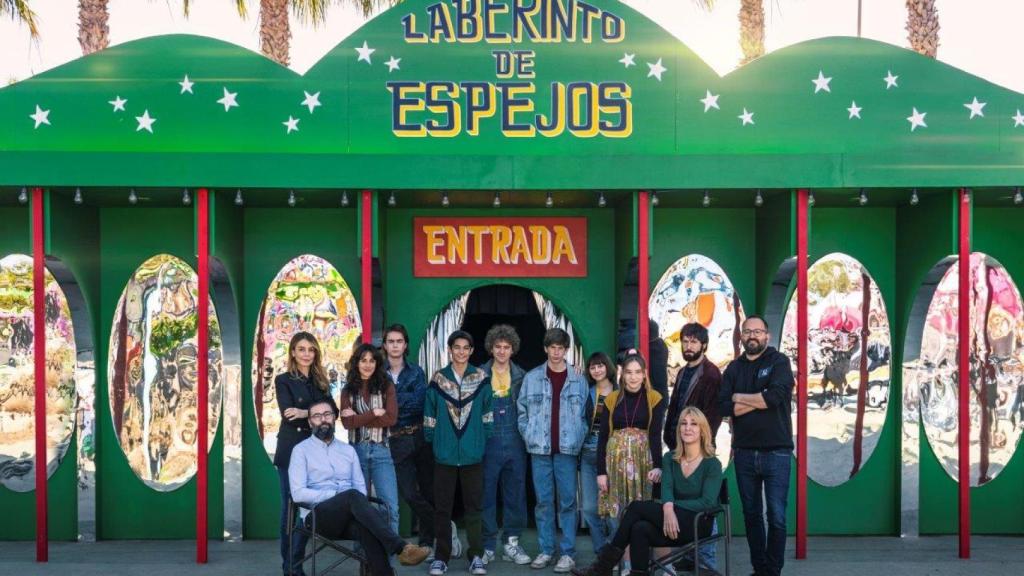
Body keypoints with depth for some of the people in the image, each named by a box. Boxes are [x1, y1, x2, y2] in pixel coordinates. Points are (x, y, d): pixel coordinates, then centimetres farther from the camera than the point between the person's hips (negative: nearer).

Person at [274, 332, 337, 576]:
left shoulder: (320, 381, 13)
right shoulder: (284, 380, 1)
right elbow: (288, 414, -12)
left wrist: (306, 413, -18)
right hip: (291, 450, -4)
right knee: (290, 507, 0)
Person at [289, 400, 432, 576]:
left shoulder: (348, 450, 20)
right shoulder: (301, 450, 7)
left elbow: (361, 487, 14)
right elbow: (298, 493, -6)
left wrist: (359, 505, -11)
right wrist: (337, 494, -13)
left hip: (348, 517, 3)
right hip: (319, 515, -3)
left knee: (366, 526, -35)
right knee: (353, 496, -35)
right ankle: (401, 548, -44)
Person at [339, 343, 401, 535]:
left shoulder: (386, 386, 6)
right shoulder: (348, 390, 8)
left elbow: (391, 418, -7)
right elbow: (347, 423, -3)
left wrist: (358, 418, -7)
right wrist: (374, 413, -9)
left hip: (381, 451, -1)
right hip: (356, 450, 1)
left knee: (391, 506, -7)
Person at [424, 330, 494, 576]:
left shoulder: (481, 379, 1)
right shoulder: (438, 379, 0)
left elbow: (487, 414, 5)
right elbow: (430, 415, 5)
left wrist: (484, 439, 2)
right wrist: (431, 439, 4)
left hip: (473, 453, 0)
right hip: (444, 453, 0)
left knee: (473, 506, 7)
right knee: (442, 507, 6)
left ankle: (476, 556, 14)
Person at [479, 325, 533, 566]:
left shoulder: (521, 376, 7)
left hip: (515, 444, 2)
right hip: (488, 444, -2)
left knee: (515, 495, 7)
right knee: (487, 495, 2)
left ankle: (511, 543, 17)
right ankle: (487, 546, 11)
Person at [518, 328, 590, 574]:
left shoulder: (578, 380, 4)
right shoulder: (531, 378, 4)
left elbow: (585, 415, 7)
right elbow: (522, 411, 8)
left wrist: (578, 439, -2)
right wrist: (529, 436, -1)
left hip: (567, 449, -1)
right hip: (540, 449, 1)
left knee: (567, 501, 0)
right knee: (543, 501, 6)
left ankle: (568, 552, 6)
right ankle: (546, 550, 14)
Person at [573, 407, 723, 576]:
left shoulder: (712, 464, -2)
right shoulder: (670, 458, 11)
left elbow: (708, 502, -13)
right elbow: (666, 488, -6)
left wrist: (671, 506, -18)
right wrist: (668, 508, -28)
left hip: (698, 524, -4)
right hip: (673, 523, 4)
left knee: (637, 507, -20)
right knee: (640, 528, -28)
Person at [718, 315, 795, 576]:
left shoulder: (779, 361, 0)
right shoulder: (734, 368, 11)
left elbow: (775, 396, -17)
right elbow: (723, 406, -2)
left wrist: (740, 397, -5)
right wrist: (759, 401, -11)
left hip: (775, 452, -4)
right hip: (744, 453, 4)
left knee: (776, 517, -5)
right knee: (751, 515, 10)